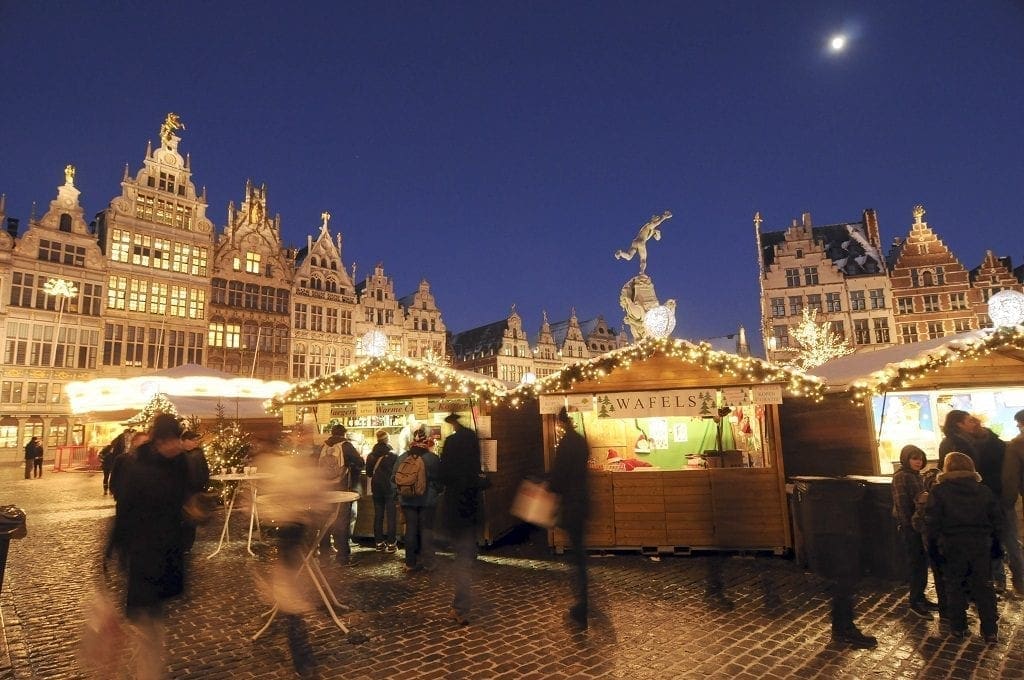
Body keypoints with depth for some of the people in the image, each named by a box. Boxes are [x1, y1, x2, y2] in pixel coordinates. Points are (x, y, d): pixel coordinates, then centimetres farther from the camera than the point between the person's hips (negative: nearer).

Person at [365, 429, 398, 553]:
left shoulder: (371, 455, -1)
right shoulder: (393, 455, -14)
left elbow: (368, 473, 8)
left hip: (376, 489, 4)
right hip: (390, 488, -4)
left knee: (378, 516, 11)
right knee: (391, 517, 2)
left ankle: (379, 543, 16)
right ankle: (390, 544, 2)